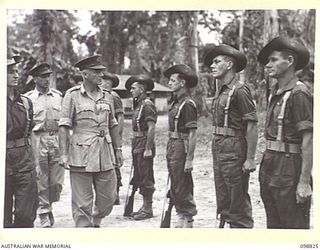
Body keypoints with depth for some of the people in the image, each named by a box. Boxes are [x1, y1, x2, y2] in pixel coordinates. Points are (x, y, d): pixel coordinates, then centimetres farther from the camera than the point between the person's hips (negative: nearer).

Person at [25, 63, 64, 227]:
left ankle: (49, 206, 29)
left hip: (56, 139, 3)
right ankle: (44, 214, 11)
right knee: (40, 180, 0)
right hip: (37, 141, -2)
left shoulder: (58, 96, 11)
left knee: (56, 181, 4)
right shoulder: (27, 98, 3)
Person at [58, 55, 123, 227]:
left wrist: (118, 149, 15)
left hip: (105, 155, 5)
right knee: (82, 202, 1)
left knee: (108, 196, 10)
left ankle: (96, 223, 34)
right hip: (81, 155, -5)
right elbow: (64, 127, -8)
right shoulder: (72, 95, -4)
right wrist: (64, 154, -15)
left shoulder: (106, 96, 11)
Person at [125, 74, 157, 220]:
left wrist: (148, 149, -22)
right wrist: (135, 148, 17)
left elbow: (152, 128, -19)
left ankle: (148, 209, 4)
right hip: (137, 147, 10)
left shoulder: (147, 105, -14)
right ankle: (145, 207, 22)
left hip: (144, 147, -10)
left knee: (146, 179, -3)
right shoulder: (138, 104, 16)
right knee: (139, 178, 14)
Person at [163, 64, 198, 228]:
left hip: (181, 148, -9)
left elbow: (192, 134, -19)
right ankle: (182, 218, 26)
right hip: (172, 147, 9)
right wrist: (169, 151, 15)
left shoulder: (188, 105, -15)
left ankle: (188, 221, 9)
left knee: (182, 188, -2)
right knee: (175, 187, 15)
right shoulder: (175, 103, 13)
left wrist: (189, 159, -21)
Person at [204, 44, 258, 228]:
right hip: (218, 149, 9)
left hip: (234, 151, -9)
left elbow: (252, 125, -17)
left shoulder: (239, 90, -14)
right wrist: (216, 149, 15)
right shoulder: (220, 90, 14)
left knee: (239, 200, -1)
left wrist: (250, 159, -20)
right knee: (223, 199, 17)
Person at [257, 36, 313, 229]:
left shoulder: (299, 93, -15)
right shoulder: (275, 93, 12)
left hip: (290, 167, -9)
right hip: (270, 165, 9)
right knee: (274, 225, 17)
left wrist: (304, 182, -22)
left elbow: (308, 141, -19)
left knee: (294, 225, 1)